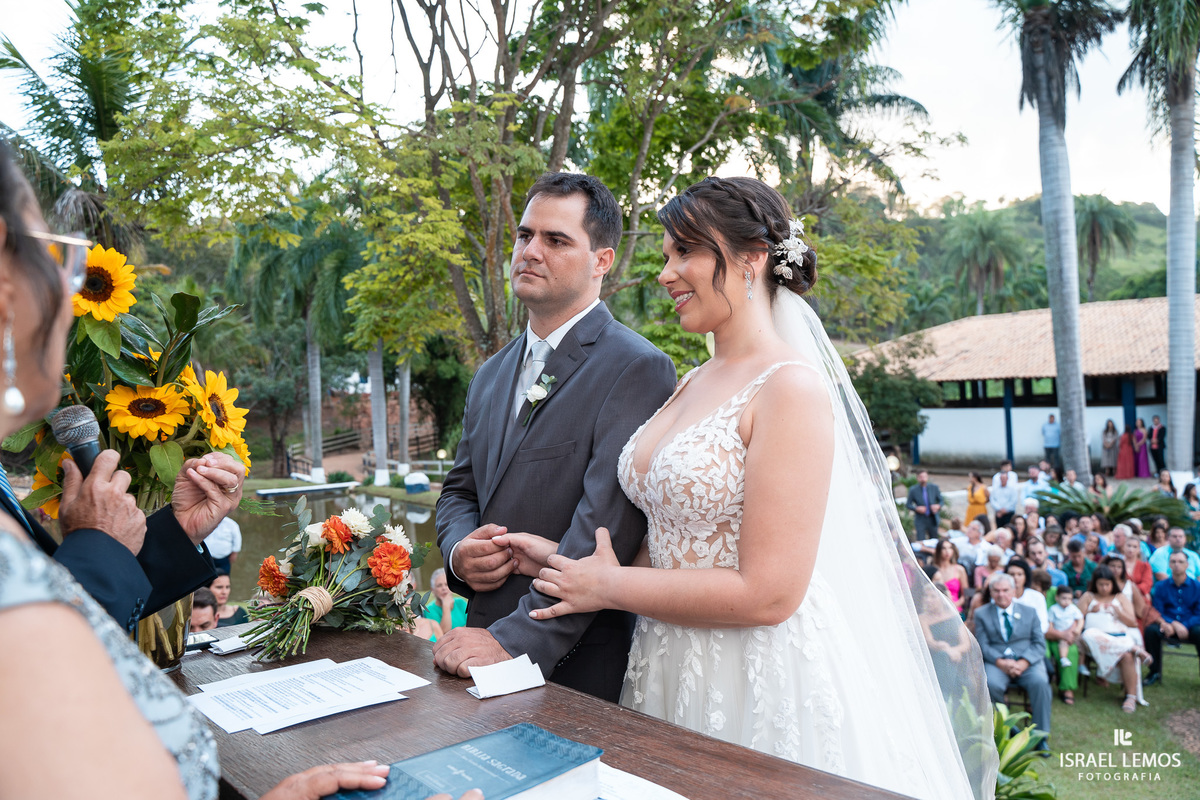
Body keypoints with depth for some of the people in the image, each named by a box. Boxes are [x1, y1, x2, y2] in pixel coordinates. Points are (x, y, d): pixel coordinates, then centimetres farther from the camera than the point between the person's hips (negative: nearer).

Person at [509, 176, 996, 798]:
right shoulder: (692, 383, 6)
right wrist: (556, 559, 0)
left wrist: (609, 587, -12)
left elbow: (767, 594, -22)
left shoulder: (791, 386, -18)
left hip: (765, 684, -7)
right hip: (675, 675, 7)